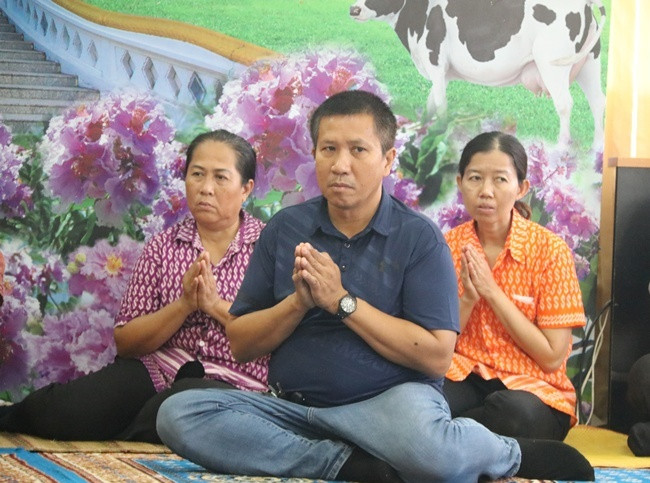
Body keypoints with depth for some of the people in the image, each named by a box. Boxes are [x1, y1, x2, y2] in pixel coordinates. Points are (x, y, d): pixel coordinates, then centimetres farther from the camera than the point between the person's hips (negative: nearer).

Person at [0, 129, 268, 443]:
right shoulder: (162, 247, 12)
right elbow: (125, 342, 4)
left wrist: (216, 305, -13)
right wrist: (184, 304, -10)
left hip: (232, 383, -3)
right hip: (158, 368, 3)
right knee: (61, 411, -21)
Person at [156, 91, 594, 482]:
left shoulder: (419, 237, -3)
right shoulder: (285, 229, 7)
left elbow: (437, 356, -12)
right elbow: (241, 345, 6)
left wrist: (343, 301, -15)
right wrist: (298, 303, -13)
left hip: (388, 399, -4)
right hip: (292, 405, 4)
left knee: (425, 445, -40)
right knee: (179, 413, -21)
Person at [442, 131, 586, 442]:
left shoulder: (549, 250, -8)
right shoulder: (449, 245, 3)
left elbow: (553, 357, -11)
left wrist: (492, 292, -15)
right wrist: (467, 299, -15)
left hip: (531, 385, 0)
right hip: (464, 377, 1)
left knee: (516, 411, -38)